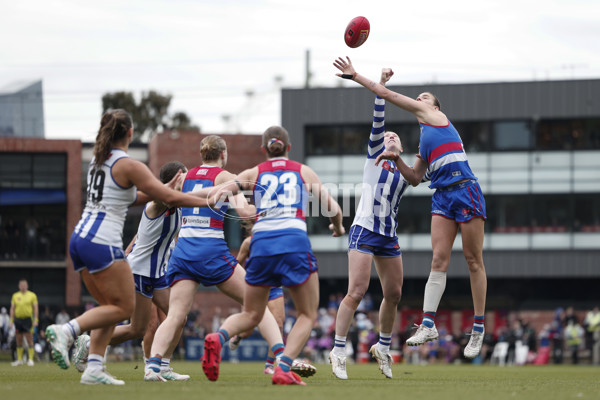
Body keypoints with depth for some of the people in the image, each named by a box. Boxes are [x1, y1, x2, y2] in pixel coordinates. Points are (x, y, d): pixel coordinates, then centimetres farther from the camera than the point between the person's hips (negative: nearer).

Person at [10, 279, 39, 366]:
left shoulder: (32, 295, 4)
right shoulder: (15, 296, 12)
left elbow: (36, 308, 2)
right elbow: (12, 308, 13)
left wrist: (36, 320, -7)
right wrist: (11, 320, 5)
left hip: (28, 319, -3)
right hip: (18, 319, 3)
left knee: (29, 340, -7)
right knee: (19, 341, 6)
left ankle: (30, 359, -5)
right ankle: (19, 360, 12)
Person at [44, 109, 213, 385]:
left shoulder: (98, 161, 15)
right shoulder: (129, 166, -10)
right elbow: (171, 199, -12)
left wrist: (162, 190, 23)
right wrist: (208, 202, -3)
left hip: (80, 238, 9)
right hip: (103, 243, -9)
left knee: (109, 307, 13)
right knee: (124, 307, -2)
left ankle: (94, 368, 0)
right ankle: (66, 331, -17)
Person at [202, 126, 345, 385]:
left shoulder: (254, 173, 18)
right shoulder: (303, 171, 18)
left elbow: (216, 193, 3)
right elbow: (333, 210, 18)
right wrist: (337, 227, 38)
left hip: (261, 242, 2)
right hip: (294, 242, -2)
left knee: (251, 315, 15)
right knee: (308, 315, 10)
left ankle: (218, 337, -16)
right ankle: (283, 369, -11)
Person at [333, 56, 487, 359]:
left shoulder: (435, 116, 6)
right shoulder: (424, 141, 25)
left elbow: (387, 95, 6)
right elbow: (415, 178, 28)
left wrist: (356, 77, 10)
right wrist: (397, 161, 15)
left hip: (465, 190, -7)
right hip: (442, 197, 7)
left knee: (473, 259, -3)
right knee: (439, 258, -5)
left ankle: (478, 328, -1)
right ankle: (428, 324, -15)